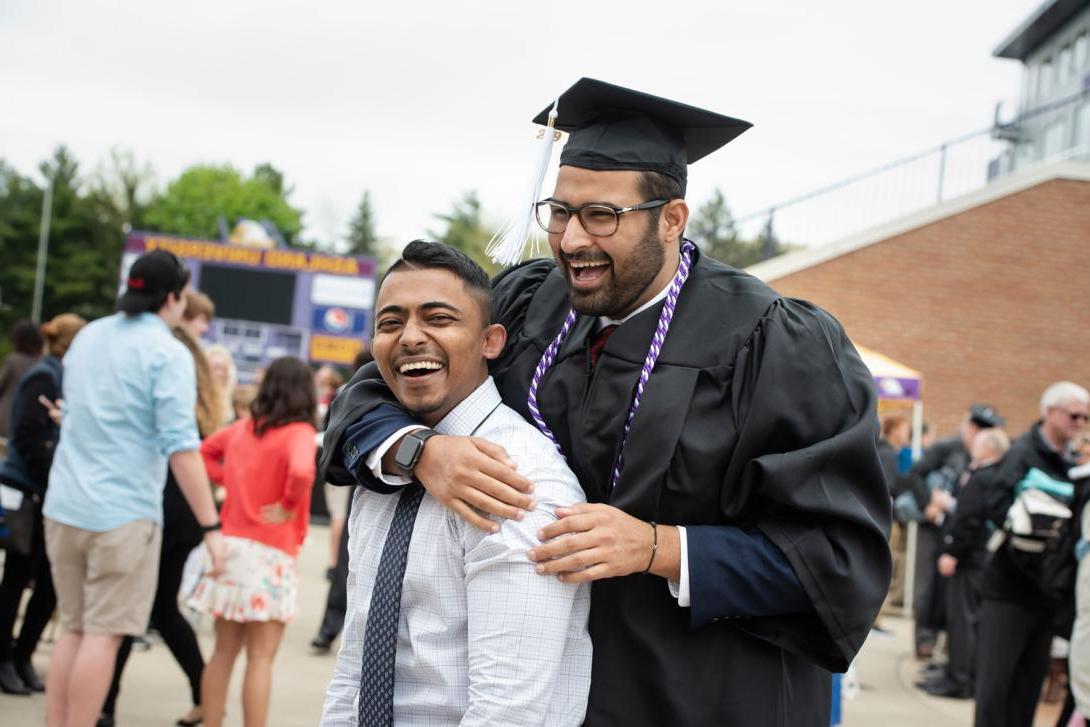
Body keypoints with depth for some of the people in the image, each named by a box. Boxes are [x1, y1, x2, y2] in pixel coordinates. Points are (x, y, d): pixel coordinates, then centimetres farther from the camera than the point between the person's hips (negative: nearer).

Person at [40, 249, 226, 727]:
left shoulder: (87, 337, 12)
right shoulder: (167, 353, -10)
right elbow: (180, 446, -17)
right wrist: (211, 526, -15)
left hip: (64, 506, 7)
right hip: (123, 511, -7)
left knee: (72, 629, 13)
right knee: (103, 634, -1)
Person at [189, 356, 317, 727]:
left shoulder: (243, 426, 8)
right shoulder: (299, 432, -11)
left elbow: (204, 452, 22)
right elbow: (301, 472, -31)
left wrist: (231, 482, 13)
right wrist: (288, 506, -14)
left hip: (231, 545, 6)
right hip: (269, 554, -6)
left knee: (224, 650, 13)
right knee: (261, 658, -1)